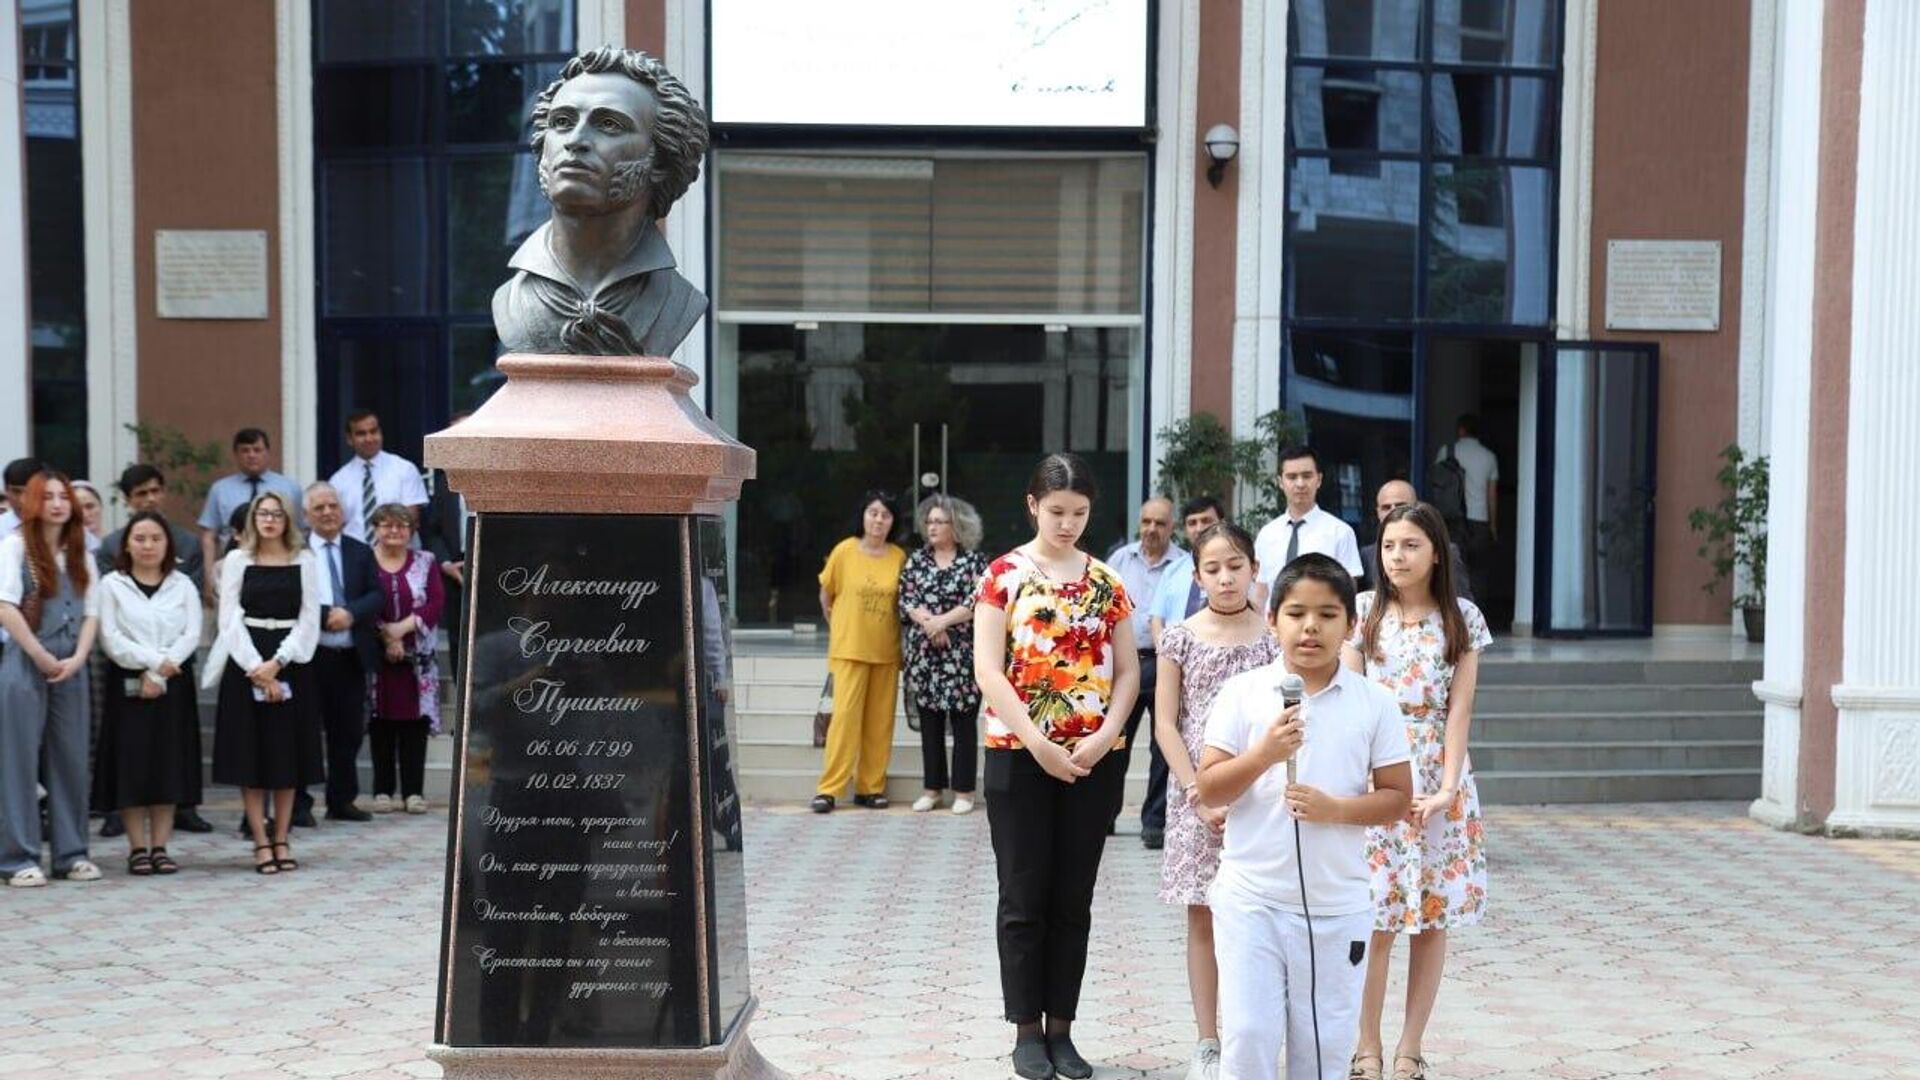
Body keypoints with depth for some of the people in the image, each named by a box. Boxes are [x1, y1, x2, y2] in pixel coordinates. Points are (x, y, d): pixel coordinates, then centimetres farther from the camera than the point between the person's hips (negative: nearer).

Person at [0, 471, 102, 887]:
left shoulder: (80, 553, 13)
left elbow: (91, 613, 9)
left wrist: (76, 659, -6)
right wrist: (42, 658, -11)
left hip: (71, 668, 5)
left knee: (71, 760, 7)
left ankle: (71, 853, 14)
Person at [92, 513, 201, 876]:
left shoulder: (183, 585, 8)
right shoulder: (112, 585, 4)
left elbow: (192, 635, -1)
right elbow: (111, 638, -6)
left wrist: (160, 674, -13)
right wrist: (152, 661, -16)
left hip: (173, 683, 2)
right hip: (128, 683, -2)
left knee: (169, 763, 1)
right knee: (131, 763, -3)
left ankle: (160, 846, 7)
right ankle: (138, 848, 3)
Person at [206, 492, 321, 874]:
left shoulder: (305, 561, 5)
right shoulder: (236, 560, 4)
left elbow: (309, 619, 1)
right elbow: (229, 619, -1)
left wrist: (277, 663, -11)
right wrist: (255, 667, -11)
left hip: (289, 662, 1)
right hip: (246, 662, -1)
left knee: (287, 752, 3)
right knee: (250, 752, -1)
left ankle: (281, 840, 10)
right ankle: (260, 842, 4)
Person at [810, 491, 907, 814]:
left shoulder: (899, 557, 0)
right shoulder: (844, 551, -4)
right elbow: (825, 596, 7)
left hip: (886, 651, 3)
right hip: (849, 649, -3)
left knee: (880, 721, 6)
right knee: (845, 715, -7)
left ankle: (871, 787, 15)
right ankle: (829, 788, -3)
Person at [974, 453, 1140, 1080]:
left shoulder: (1106, 582, 8)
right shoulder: (1005, 575, -2)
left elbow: (1128, 671, 7)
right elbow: (988, 669, -8)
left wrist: (1106, 734, -9)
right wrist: (1037, 741, -16)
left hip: (1094, 759, 3)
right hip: (1019, 755, -3)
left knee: (1074, 900, 8)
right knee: (1025, 897, 3)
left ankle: (1061, 1028, 17)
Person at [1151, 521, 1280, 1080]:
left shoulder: (1274, 636, 1)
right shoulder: (1181, 637, 0)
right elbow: (1165, 724, -1)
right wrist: (1200, 796, -8)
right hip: (1196, 794, 0)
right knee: (1203, 917, 6)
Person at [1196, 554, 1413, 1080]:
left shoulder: (1374, 702, -1)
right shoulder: (1243, 693, -3)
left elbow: (1396, 797, 1)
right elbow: (1208, 790, -3)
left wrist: (1335, 808, -16)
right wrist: (1263, 753, -20)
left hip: (1338, 904, 1)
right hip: (1250, 898, -1)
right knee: (1247, 1036, -1)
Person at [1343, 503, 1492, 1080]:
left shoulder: (1462, 618, 3)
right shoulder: (1364, 611, 2)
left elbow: (1459, 709, -1)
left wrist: (1448, 786, -11)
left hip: (1438, 777, 1)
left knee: (1432, 918, 4)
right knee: (1374, 920, -3)